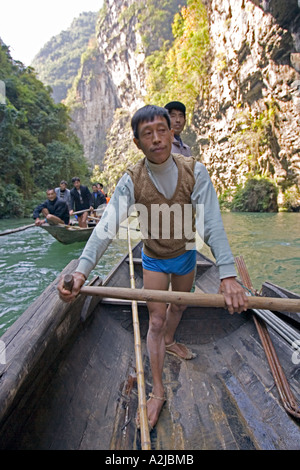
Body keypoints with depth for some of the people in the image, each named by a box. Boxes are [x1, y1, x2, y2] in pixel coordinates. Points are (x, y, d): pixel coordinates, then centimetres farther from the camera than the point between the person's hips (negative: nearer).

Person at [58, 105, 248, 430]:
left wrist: (227, 275, -38)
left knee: (178, 306, 24)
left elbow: (212, 224, -29)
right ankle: (158, 391, 20)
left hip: (185, 254, 2)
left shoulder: (194, 171, -22)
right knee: (156, 321, 2)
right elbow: (106, 226, -31)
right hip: (154, 259, -2)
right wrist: (81, 270, -44)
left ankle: (169, 342, 57)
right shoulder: (131, 181, -22)